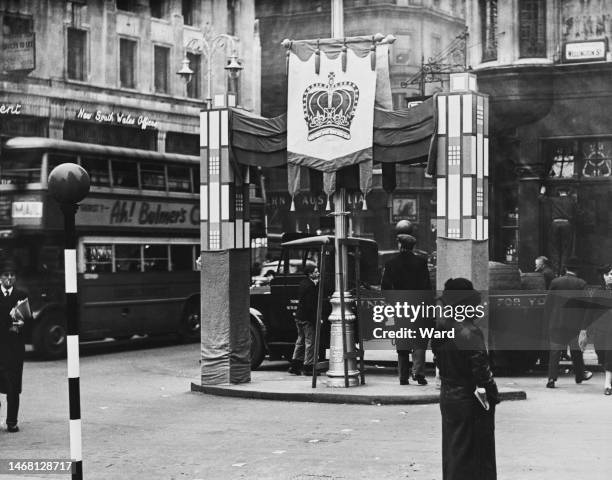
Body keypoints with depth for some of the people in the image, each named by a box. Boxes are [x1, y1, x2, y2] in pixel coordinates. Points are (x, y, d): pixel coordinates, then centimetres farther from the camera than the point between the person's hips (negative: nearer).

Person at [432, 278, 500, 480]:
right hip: (469, 401, -7)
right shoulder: (470, 333, -23)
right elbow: (481, 369, -22)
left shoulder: (440, 328, 0)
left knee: (452, 451, 18)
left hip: (447, 397, 7)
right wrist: (493, 395, -9)